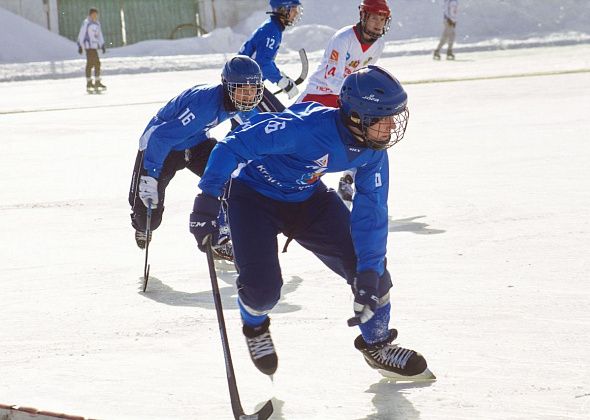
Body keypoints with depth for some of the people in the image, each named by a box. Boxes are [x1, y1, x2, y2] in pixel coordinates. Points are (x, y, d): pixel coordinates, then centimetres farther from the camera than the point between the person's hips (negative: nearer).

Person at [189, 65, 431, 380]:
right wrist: (208, 201, -34)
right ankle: (255, 327, 20)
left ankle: (376, 344, 21)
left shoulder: (373, 149, -17)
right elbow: (236, 144, -33)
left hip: (309, 198, 6)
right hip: (254, 196, -6)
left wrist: (369, 271, -21)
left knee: (371, 265, -4)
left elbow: (370, 211, -12)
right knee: (263, 288, -19)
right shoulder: (306, 127, -39)